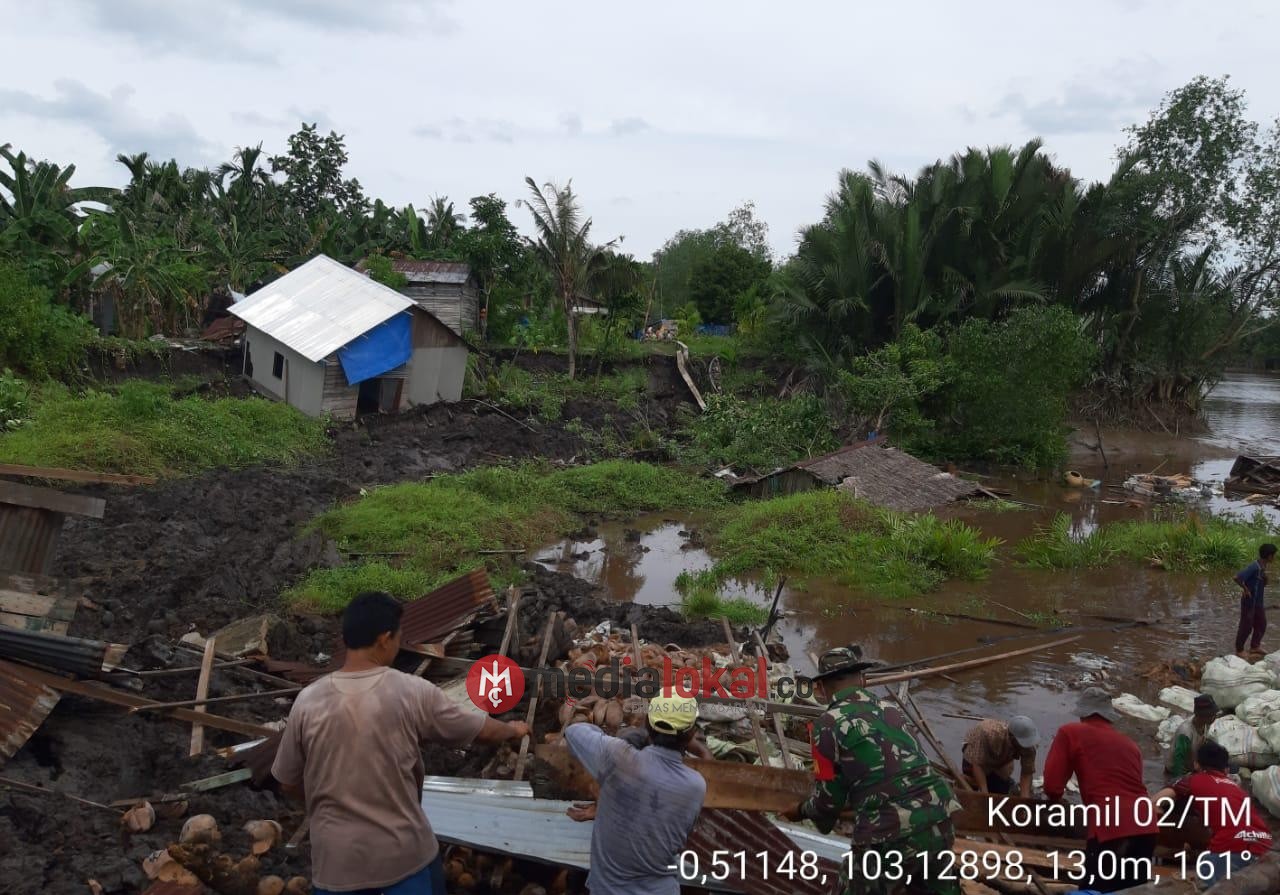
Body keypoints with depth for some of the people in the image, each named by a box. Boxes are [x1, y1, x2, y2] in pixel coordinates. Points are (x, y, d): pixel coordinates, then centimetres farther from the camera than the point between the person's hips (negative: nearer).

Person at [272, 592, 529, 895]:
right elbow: (482, 730, 2)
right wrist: (513, 729, 24)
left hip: (337, 857, 2)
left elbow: (289, 783, 2)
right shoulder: (412, 692, -12)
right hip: (404, 851, -1)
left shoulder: (308, 702, -10)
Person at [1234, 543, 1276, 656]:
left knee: (1261, 624, 19)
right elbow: (1237, 577, -34)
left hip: (1258, 601, 9)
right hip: (1249, 601, -9)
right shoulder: (1254, 567, -27)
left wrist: (1265, 577, -8)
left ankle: (1255, 646, 36)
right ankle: (1239, 650, 18)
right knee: (1246, 626, 3)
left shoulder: (1263, 566, 2)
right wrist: (1245, 589, -21)